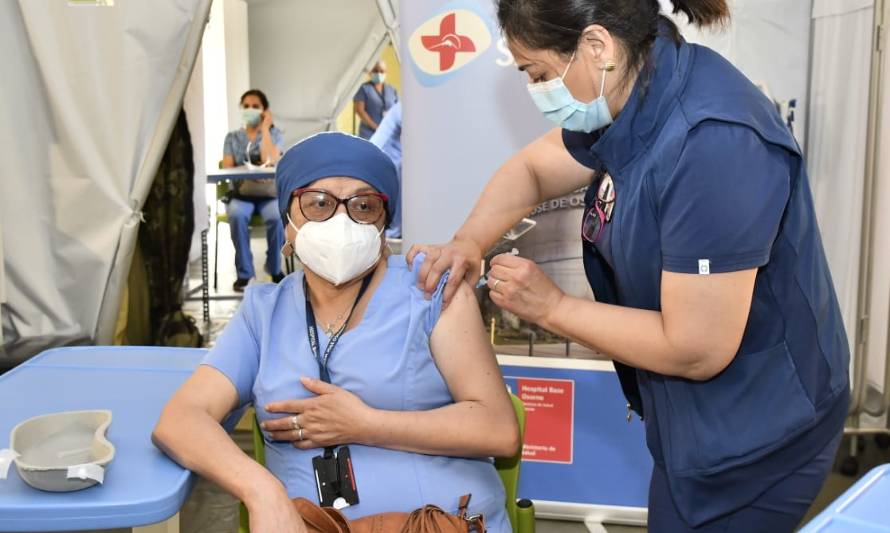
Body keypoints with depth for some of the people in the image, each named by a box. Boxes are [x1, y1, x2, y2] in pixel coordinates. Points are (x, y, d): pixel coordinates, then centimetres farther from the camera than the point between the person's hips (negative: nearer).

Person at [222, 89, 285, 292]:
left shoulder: (275, 134, 8)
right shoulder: (232, 137, 12)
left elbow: (269, 161, -12)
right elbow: (226, 169, -1)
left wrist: (265, 128, -6)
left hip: (269, 193, -1)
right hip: (241, 193, 1)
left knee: (276, 217, -34)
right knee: (236, 215, -34)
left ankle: (275, 269, -11)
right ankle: (244, 273, -24)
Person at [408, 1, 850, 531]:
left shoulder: (712, 144, -32)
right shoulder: (634, 98, -3)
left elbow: (694, 349, -30)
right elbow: (531, 169, 10)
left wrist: (551, 306, -20)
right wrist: (469, 242, -8)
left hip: (749, 438, -8)